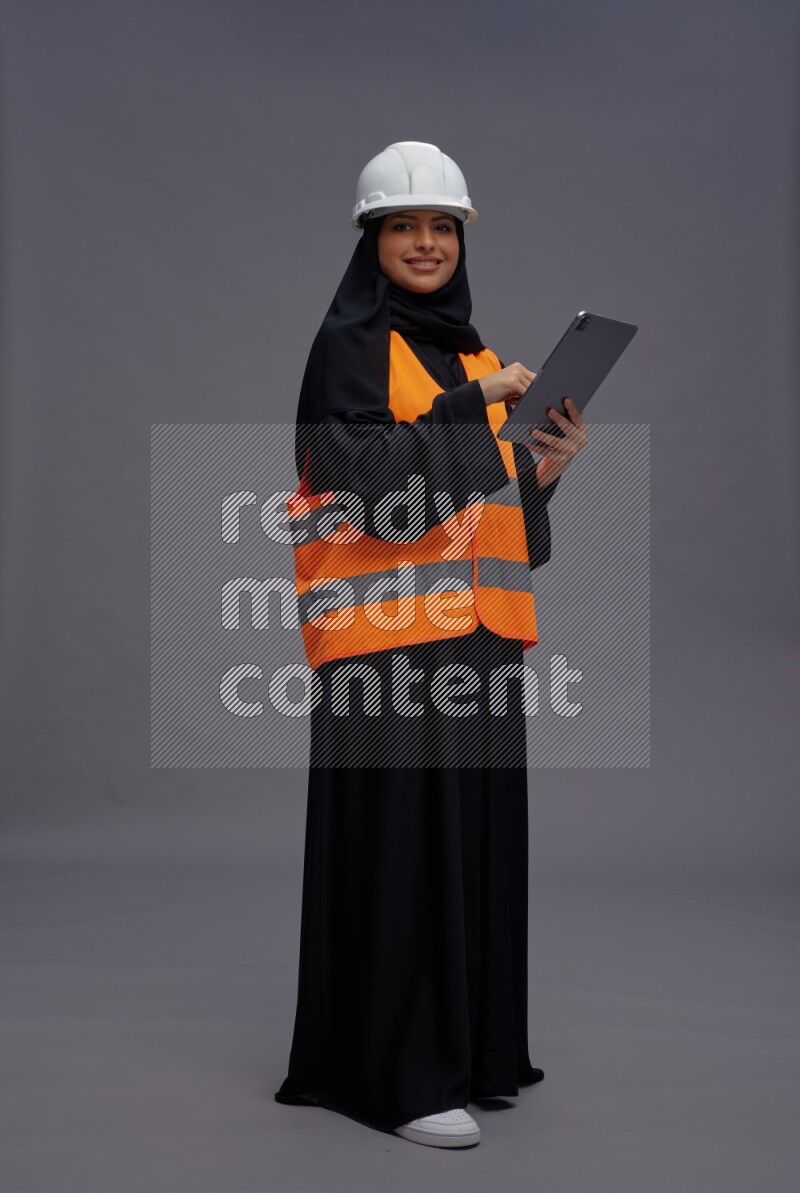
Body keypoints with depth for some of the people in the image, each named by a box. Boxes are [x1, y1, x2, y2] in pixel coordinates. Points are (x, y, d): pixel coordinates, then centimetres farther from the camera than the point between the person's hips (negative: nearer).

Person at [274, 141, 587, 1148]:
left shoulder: (468, 352, 20)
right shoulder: (350, 343, -3)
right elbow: (360, 479, -17)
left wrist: (541, 471, 3)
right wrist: (472, 408, -18)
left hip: (474, 630, 8)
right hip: (389, 632, -7)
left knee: (474, 832, 10)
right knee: (400, 842, -6)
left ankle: (464, 1045, 22)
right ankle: (398, 1075, 2)